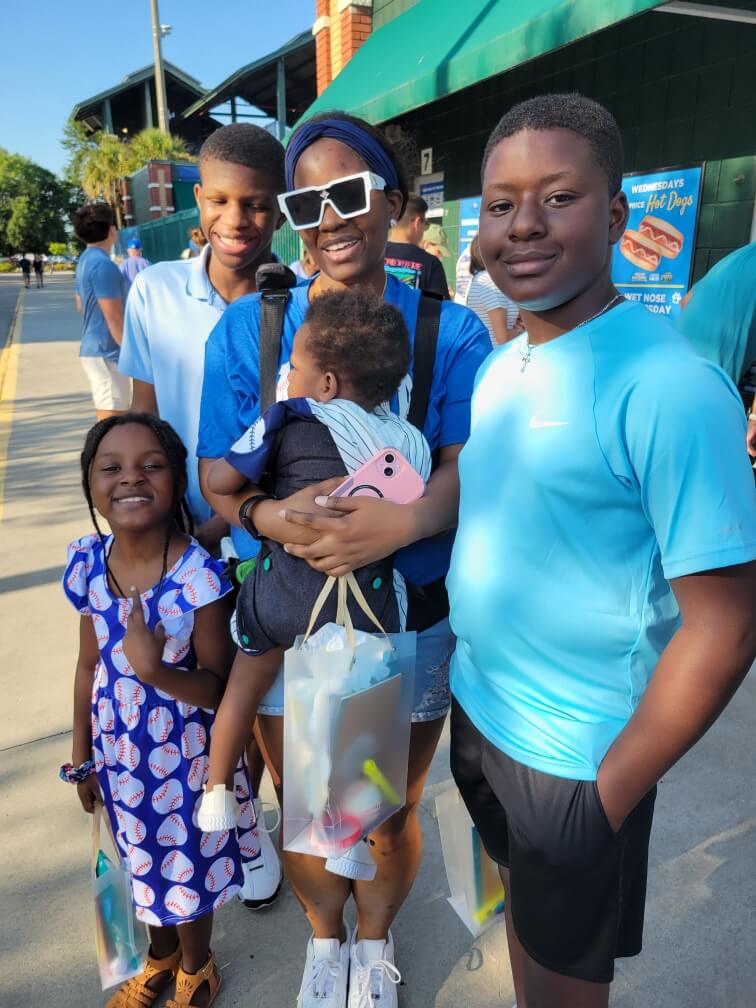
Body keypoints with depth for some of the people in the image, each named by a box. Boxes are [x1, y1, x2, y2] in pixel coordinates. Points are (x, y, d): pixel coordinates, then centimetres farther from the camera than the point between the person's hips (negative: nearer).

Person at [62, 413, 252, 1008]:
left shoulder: (200, 577, -27)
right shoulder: (89, 566, -12)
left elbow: (219, 689, -20)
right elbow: (89, 665, 1)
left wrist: (155, 671, -39)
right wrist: (82, 756, 10)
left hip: (184, 757, -4)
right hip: (119, 755, 4)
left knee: (188, 868, 19)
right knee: (143, 863, 27)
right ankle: (160, 958, 58)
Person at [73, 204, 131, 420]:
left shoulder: (86, 259, 13)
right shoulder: (103, 264, -17)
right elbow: (114, 318, -20)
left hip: (94, 348, 10)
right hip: (107, 352, -10)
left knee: (114, 416, 19)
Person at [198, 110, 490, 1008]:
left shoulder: (450, 332, -6)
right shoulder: (245, 328, -3)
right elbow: (214, 475, -4)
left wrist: (405, 521, -34)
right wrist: (270, 516, -26)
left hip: (412, 620, 0)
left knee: (391, 814, 20)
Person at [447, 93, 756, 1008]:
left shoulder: (666, 388, -23)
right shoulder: (500, 363, 0)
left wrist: (610, 792, -14)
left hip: (573, 758, -6)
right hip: (475, 711, 6)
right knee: (519, 915, 29)